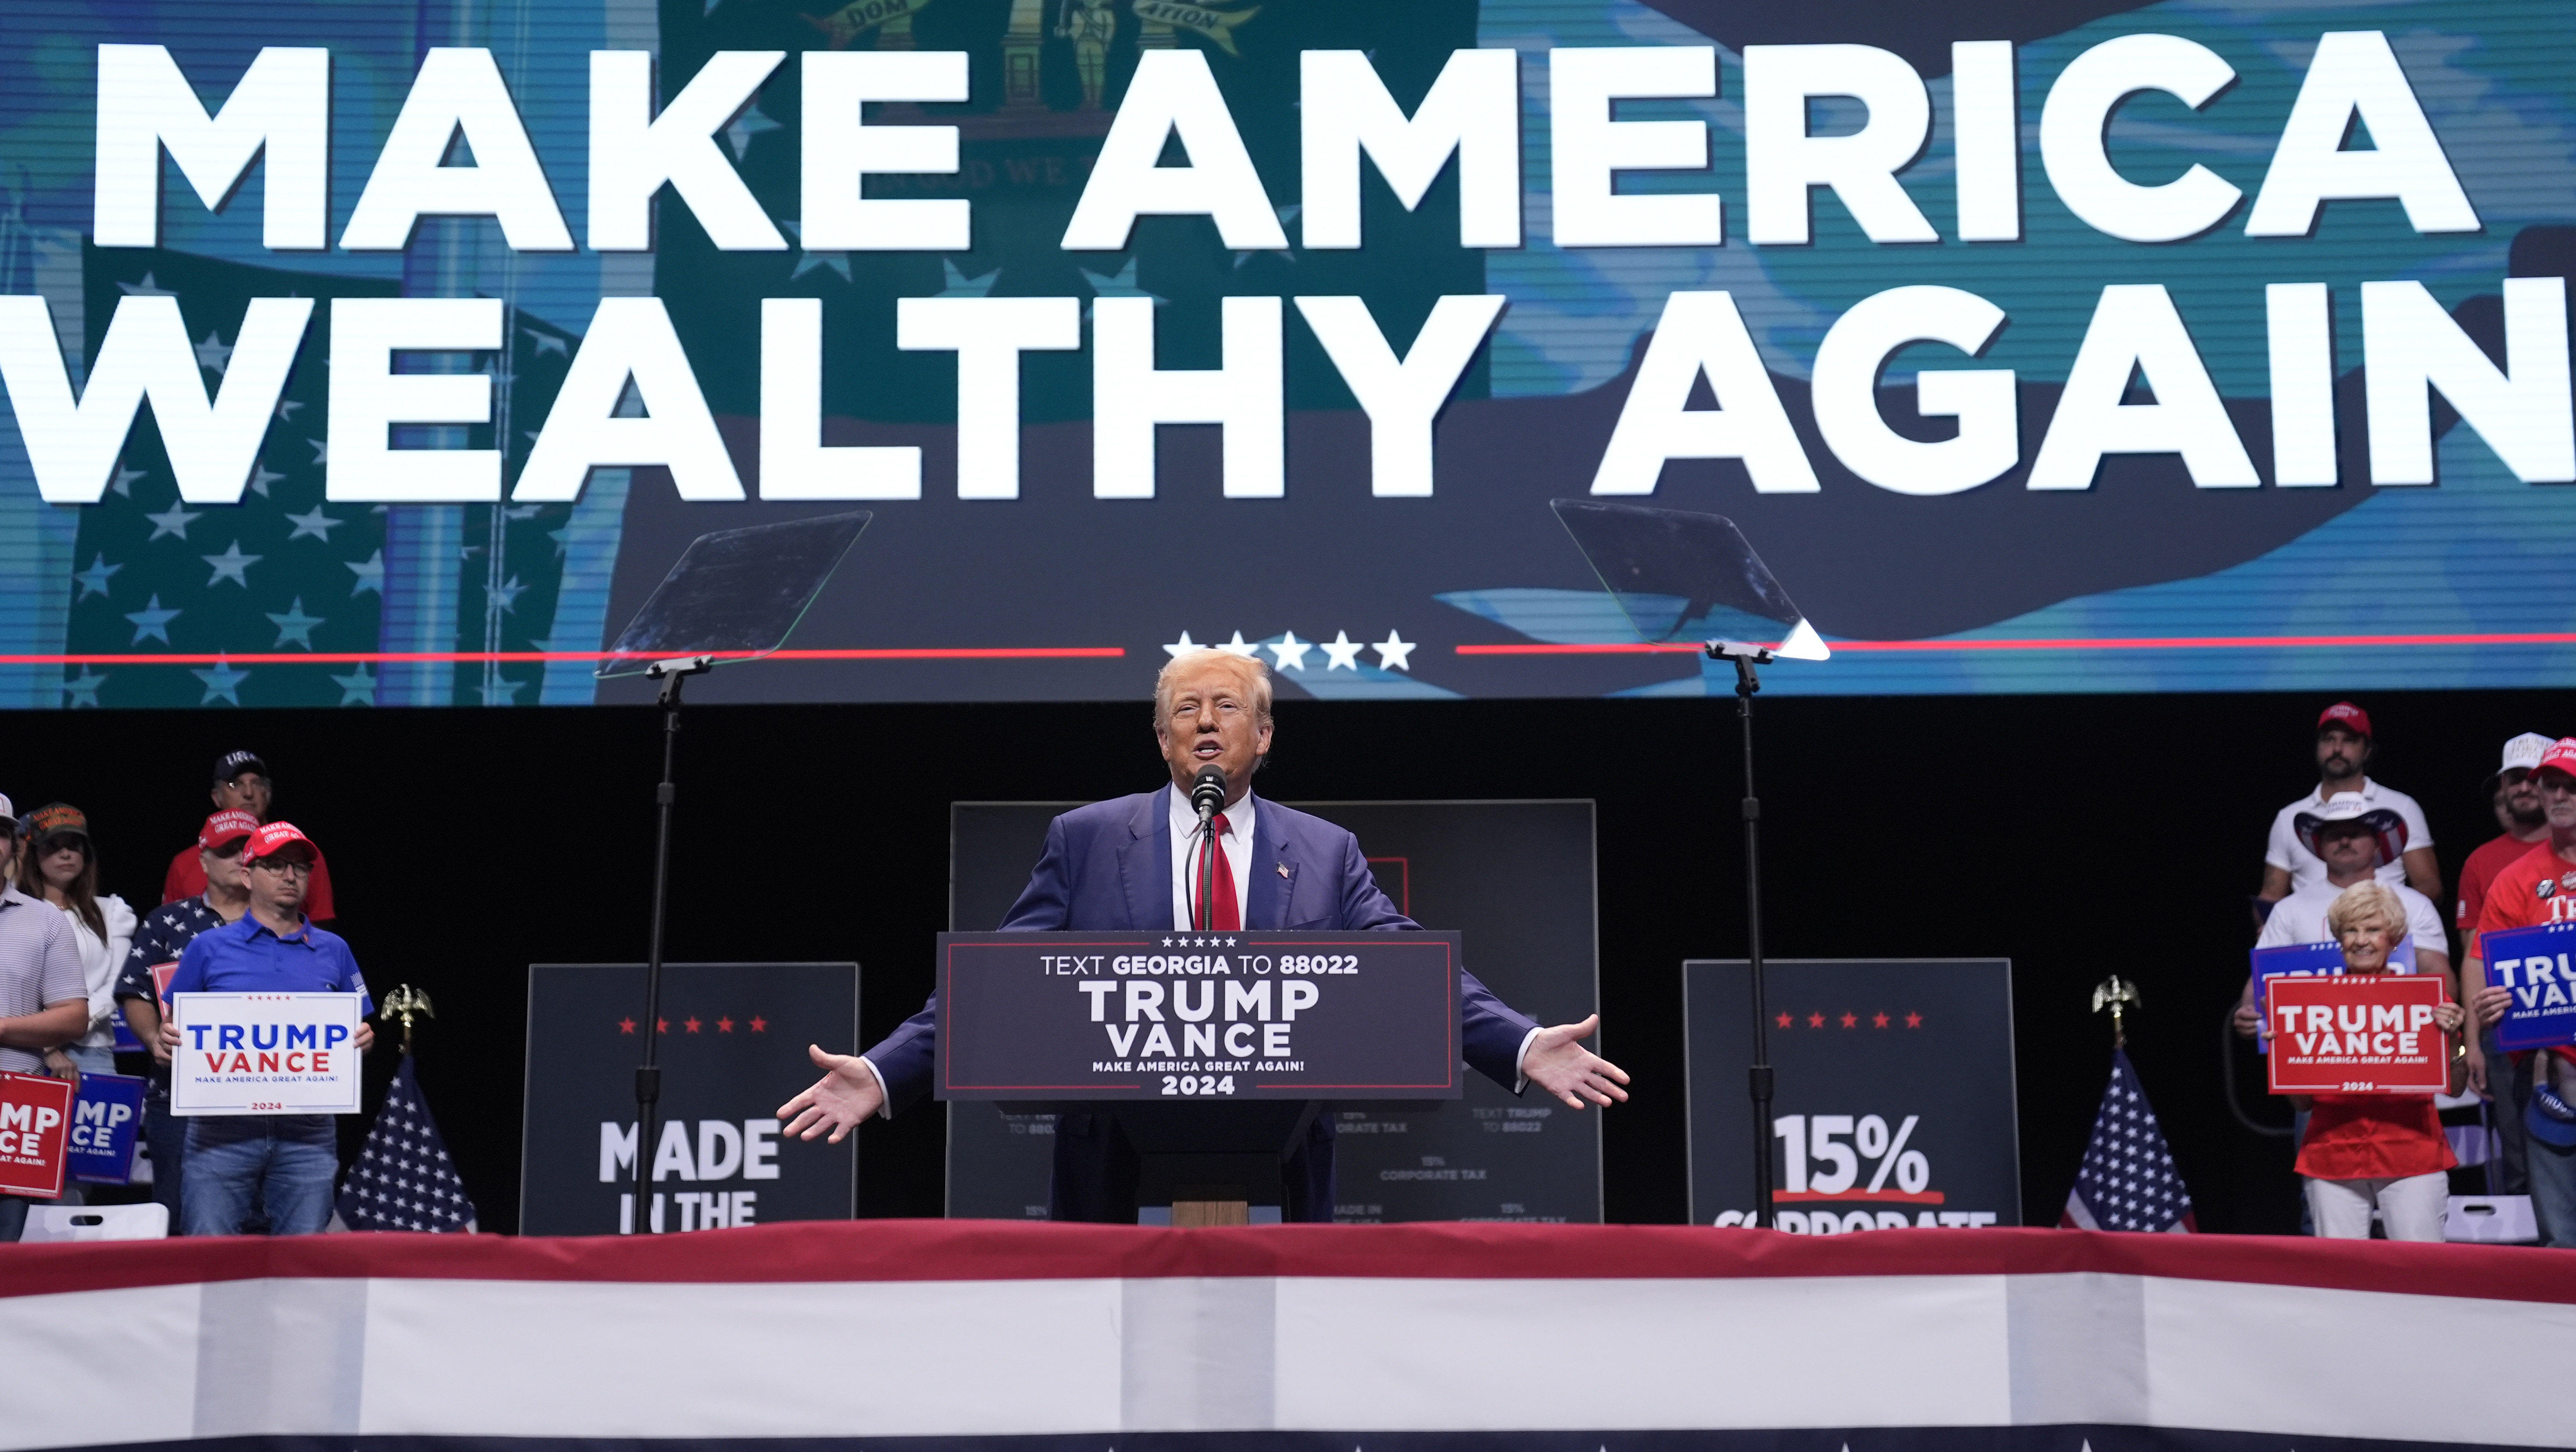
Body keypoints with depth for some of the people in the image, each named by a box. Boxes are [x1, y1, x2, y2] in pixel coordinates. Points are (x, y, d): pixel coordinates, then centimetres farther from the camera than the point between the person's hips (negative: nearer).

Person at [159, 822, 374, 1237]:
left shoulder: (333, 952, 12)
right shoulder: (209, 948, 8)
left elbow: (359, 1030, 15)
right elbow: (175, 1026, 11)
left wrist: (362, 1040, -7)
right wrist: (168, 1038, -11)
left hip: (307, 1129, 1)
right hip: (223, 1126, -1)